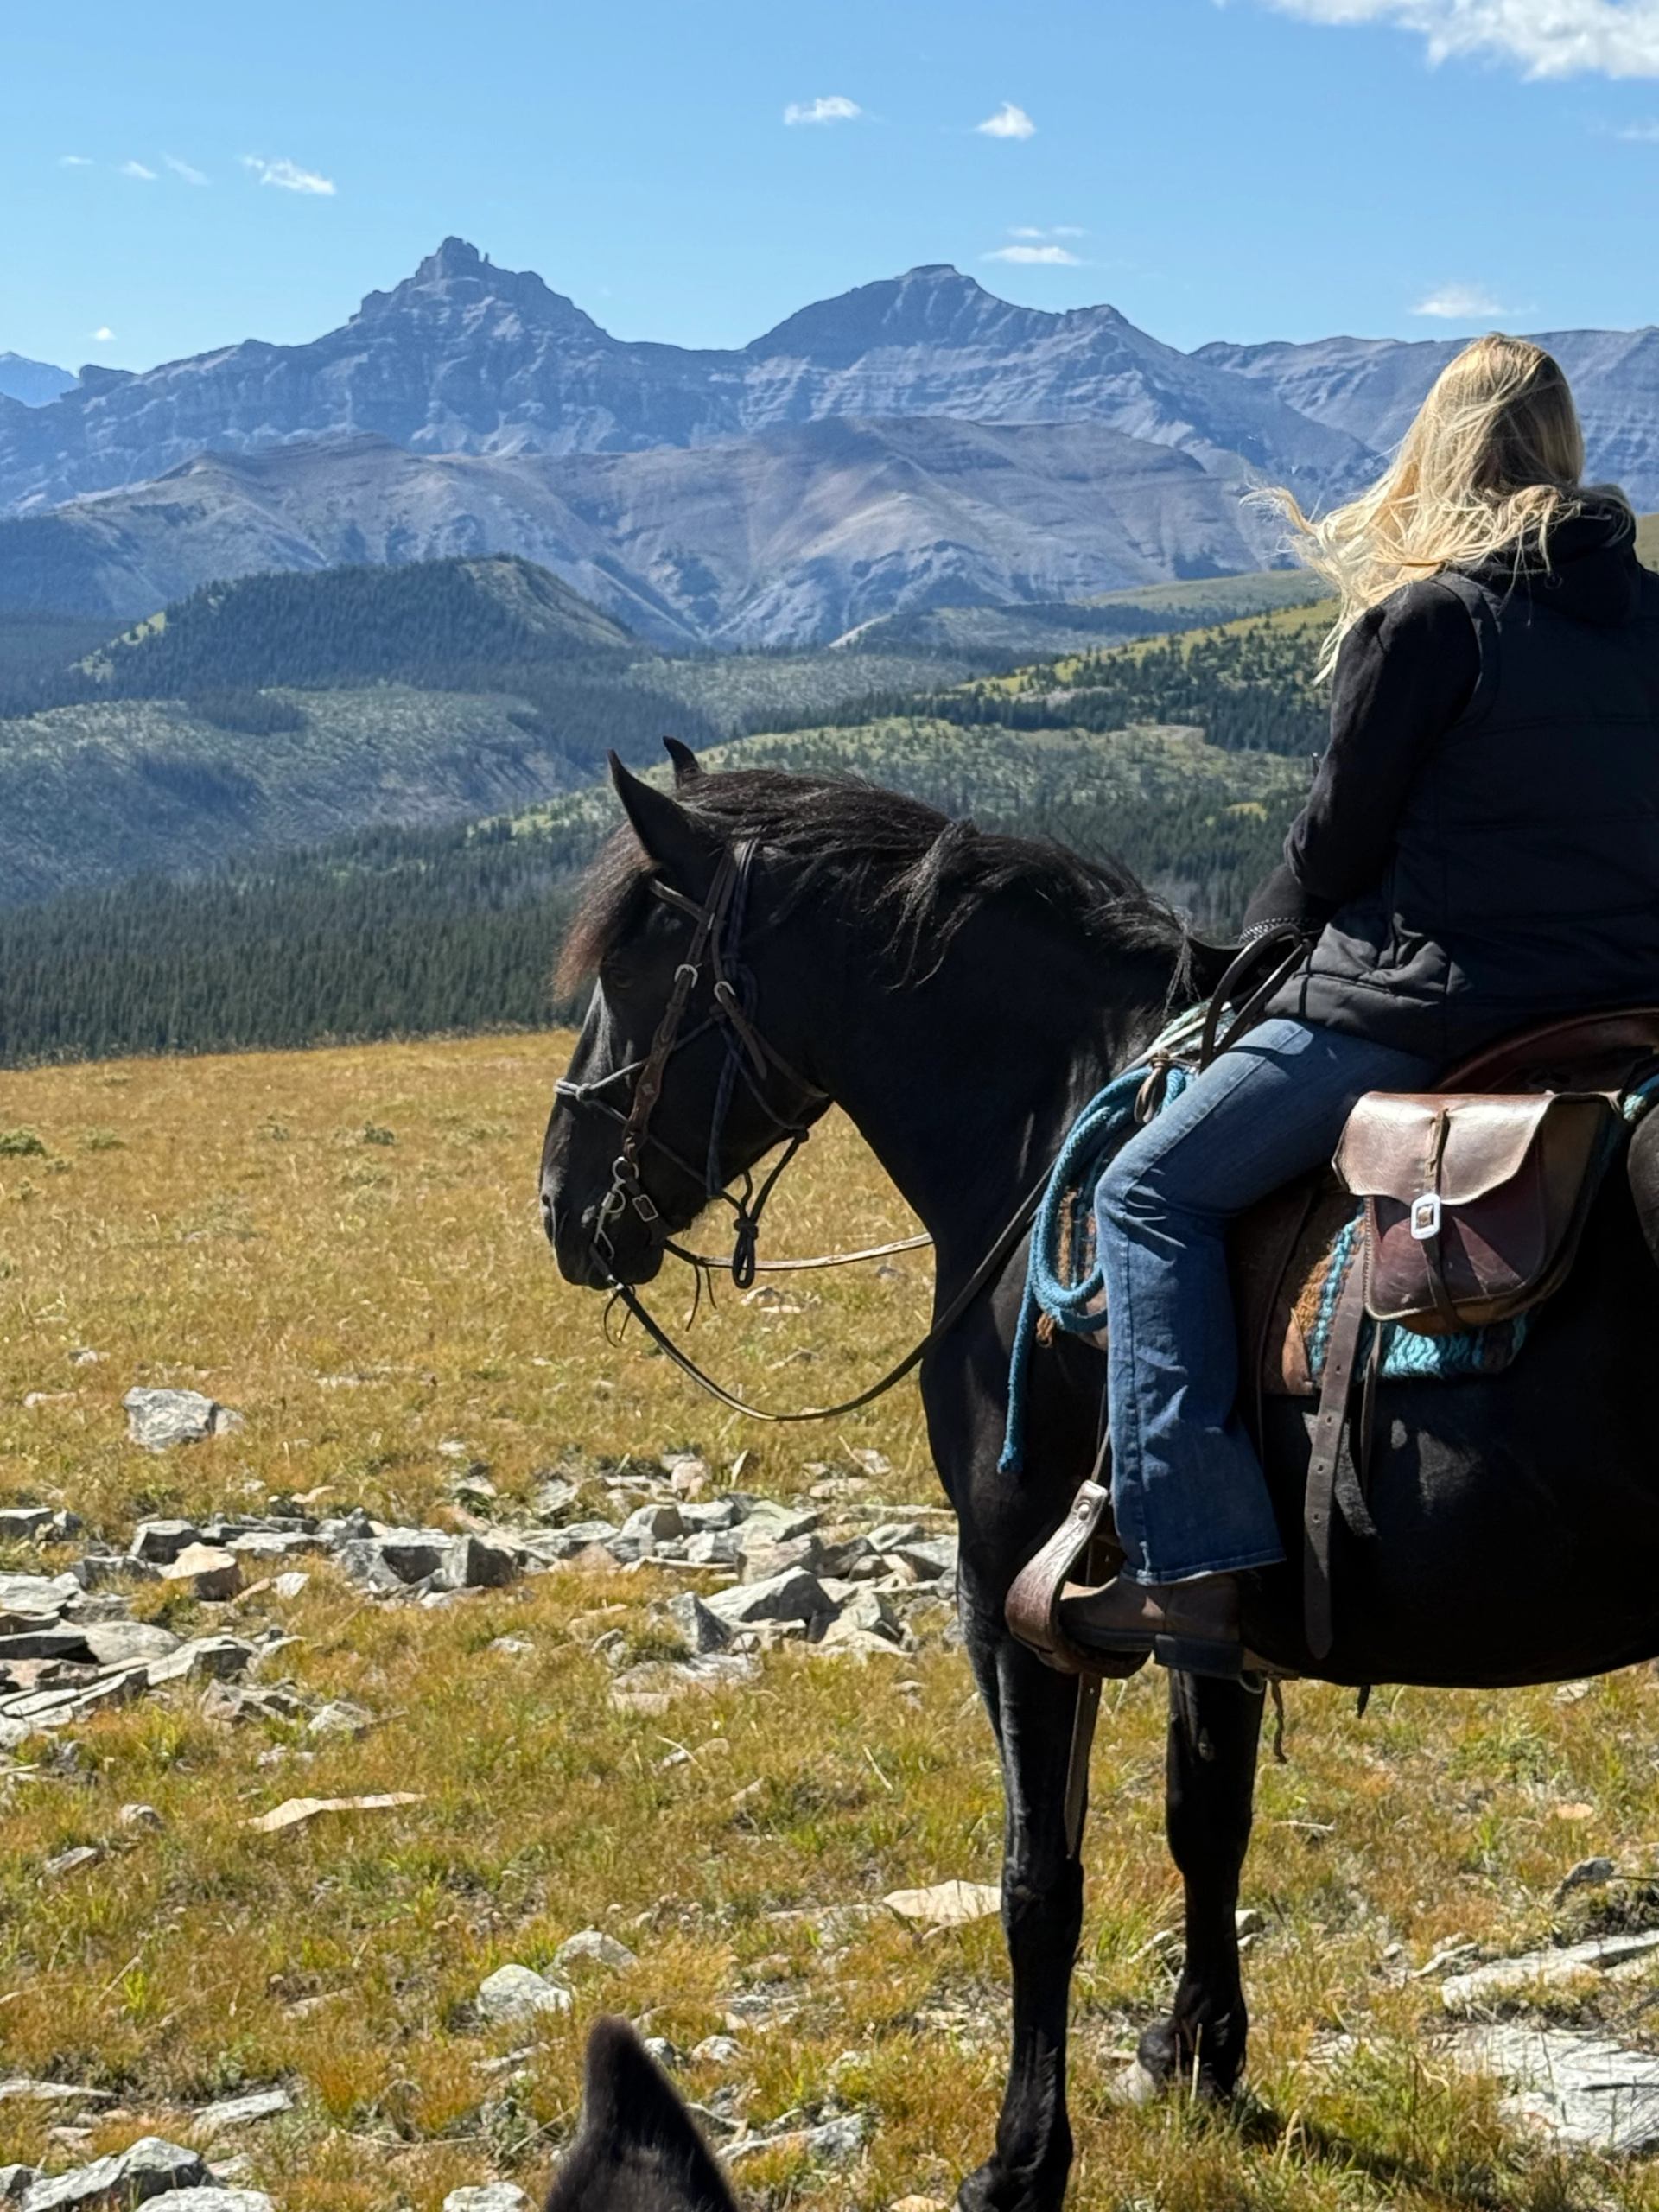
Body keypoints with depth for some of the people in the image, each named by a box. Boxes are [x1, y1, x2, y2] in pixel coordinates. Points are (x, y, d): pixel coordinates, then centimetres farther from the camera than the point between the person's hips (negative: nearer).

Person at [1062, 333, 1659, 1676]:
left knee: (1152, 1197, 1)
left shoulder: (1420, 618, -9)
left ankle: (1195, 1564, -10)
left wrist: (1262, 936, 15)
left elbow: (1342, 835, -4)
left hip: (1420, 1006, -7)